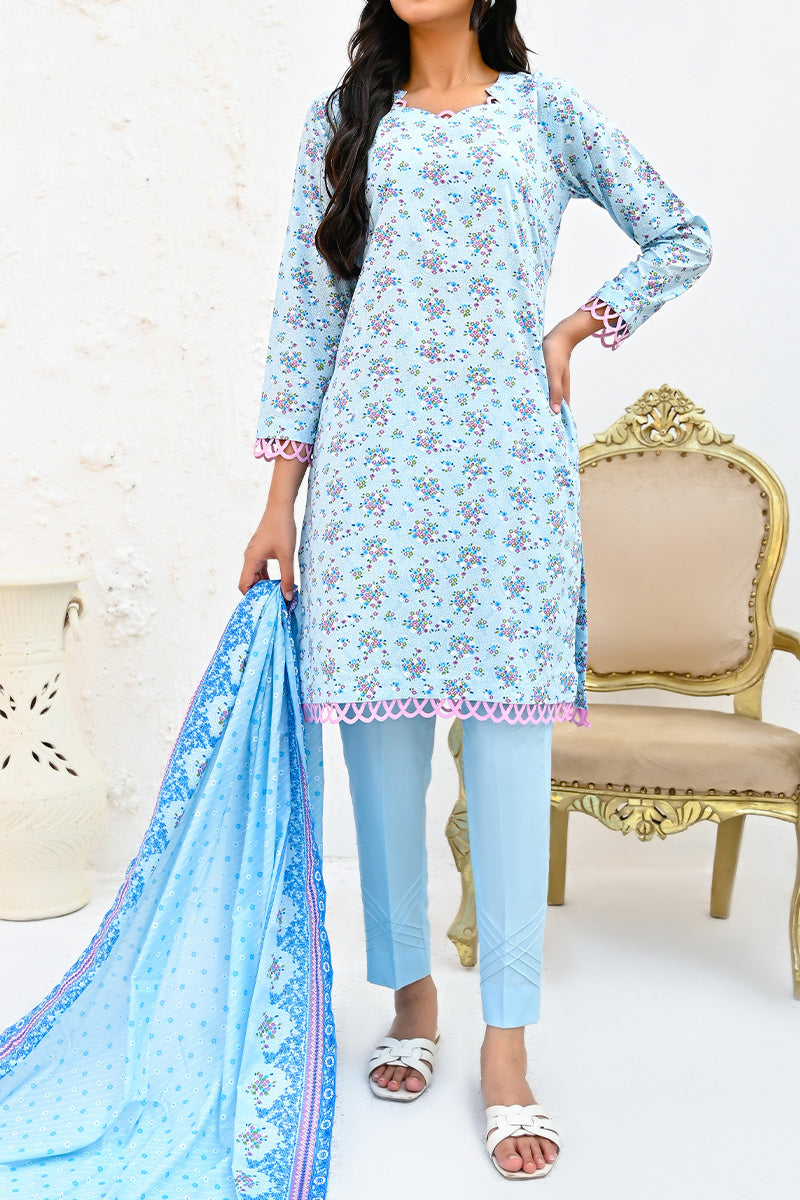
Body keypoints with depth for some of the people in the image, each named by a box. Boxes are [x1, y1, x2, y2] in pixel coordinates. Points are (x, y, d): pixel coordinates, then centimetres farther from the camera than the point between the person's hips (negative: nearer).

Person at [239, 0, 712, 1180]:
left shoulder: (545, 108, 13)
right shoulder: (346, 117, 14)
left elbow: (682, 237, 18)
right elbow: (308, 303, 9)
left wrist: (574, 330, 6)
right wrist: (281, 495, 3)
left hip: (508, 456, -1)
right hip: (374, 453, 1)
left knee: (510, 733, -5)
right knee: (382, 727, 3)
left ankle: (506, 1044, 3)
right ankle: (411, 993, 20)